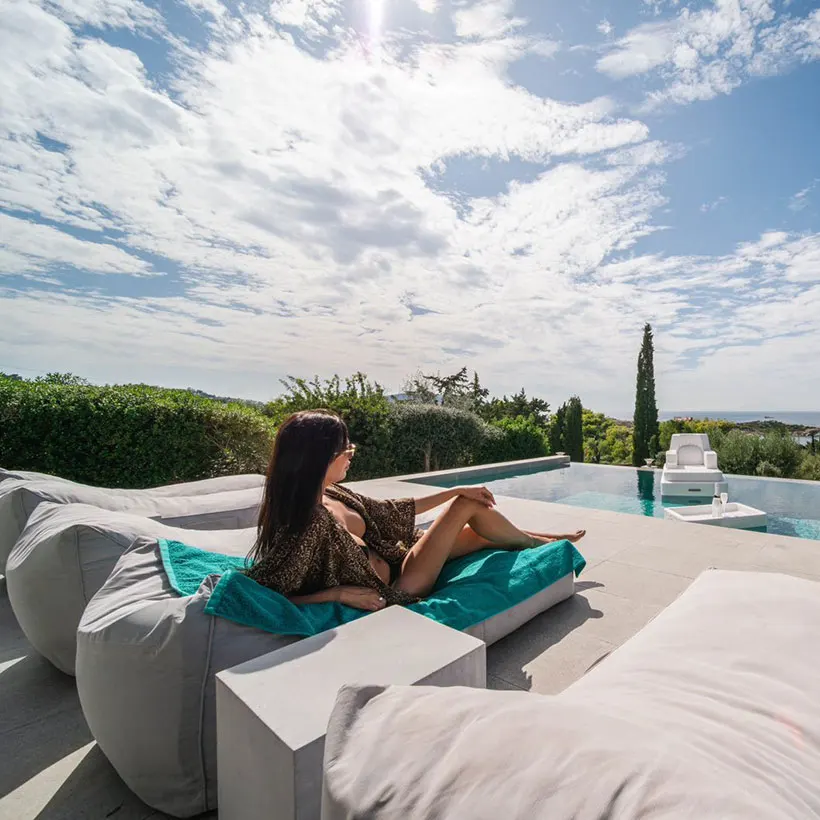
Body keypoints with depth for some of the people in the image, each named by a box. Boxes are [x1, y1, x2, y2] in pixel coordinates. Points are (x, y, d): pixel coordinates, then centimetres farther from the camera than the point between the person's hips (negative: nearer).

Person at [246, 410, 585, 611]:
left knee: (486, 534, 12)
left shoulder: (330, 495, -4)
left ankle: (531, 539, 41)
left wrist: (457, 490, 7)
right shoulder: (307, 523, -29)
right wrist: (339, 593, -27)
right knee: (468, 506, -7)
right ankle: (535, 543, 21)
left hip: (390, 563, 8)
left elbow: (390, 511, 4)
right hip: (390, 592, -7)